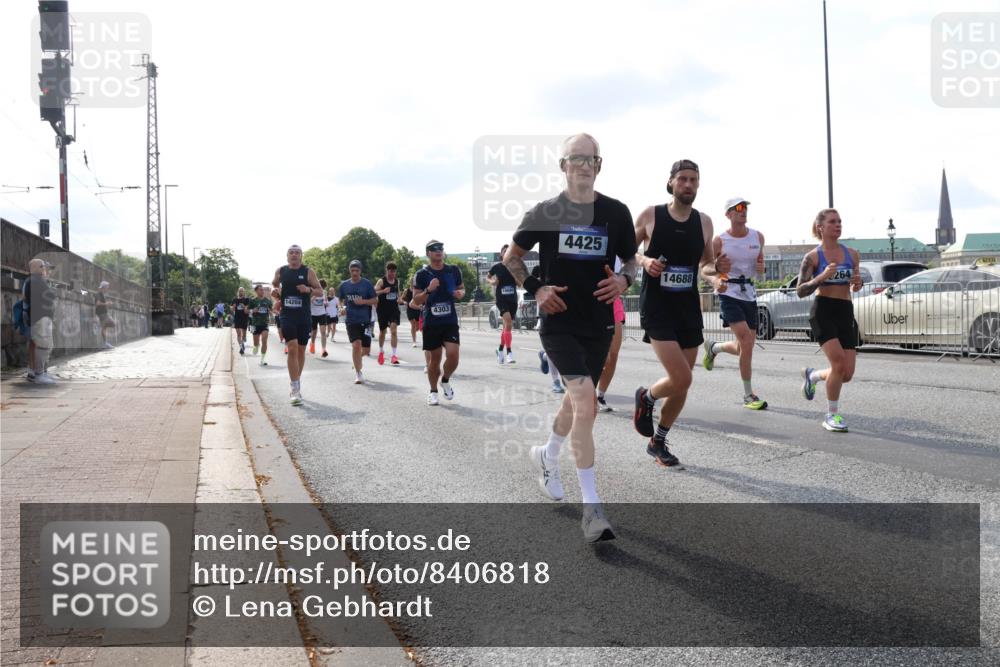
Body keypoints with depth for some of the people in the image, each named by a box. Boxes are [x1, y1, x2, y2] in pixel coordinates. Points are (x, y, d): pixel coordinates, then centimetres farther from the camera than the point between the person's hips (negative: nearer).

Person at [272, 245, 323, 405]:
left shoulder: (308, 272, 0)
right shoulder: (280, 271, 4)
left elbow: (320, 291, 3)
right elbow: (274, 285, 22)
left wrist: (309, 289, -16)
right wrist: (275, 292, 0)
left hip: (304, 316, 1)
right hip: (287, 315, -1)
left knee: (301, 350, 11)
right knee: (292, 349, -14)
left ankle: (297, 384, 28)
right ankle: (295, 389, -14)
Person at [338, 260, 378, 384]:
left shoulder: (367, 284, -1)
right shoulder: (344, 285, 6)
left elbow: (375, 300, 0)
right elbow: (341, 300, 20)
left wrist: (363, 301, -16)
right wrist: (343, 307, 0)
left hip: (365, 321, 0)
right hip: (351, 321, 0)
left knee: (365, 350, 3)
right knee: (356, 344, -17)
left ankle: (357, 360, 40)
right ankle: (358, 373, -6)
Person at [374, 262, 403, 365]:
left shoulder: (397, 281, 6)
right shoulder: (381, 281, -8)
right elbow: (373, 293, -18)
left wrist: (398, 298, 10)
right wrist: (383, 291, -31)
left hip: (394, 309, 2)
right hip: (383, 309, -2)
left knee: (393, 330, -14)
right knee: (382, 331, 12)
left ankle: (394, 355, -16)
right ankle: (381, 352, 37)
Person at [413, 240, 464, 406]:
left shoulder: (454, 270, 4)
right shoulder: (422, 274, -3)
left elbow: (462, 288, 18)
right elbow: (416, 300, -3)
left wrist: (461, 293, -6)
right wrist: (428, 290, -21)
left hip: (450, 321, 1)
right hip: (431, 323, -1)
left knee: (453, 355, -14)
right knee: (434, 359, 5)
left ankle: (445, 381, 16)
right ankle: (433, 391, 24)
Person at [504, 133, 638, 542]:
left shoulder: (616, 212, 2)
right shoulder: (544, 213, -2)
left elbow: (630, 259, 14)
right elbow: (511, 257, 10)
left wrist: (624, 280, -9)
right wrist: (535, 290, -5)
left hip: (599, 324, 4)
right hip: (559, 321, -4)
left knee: (577, 400, 18)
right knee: (586, 401, -18)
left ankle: (547, 456, 49)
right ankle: (591, 508, -16)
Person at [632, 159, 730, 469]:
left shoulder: (704, 222, 5)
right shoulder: (650, 215, -5)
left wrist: (717, 268, -6)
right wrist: (644, 261, -15)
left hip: (689, 310, 5)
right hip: (657, 308, -5)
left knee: (682, 385, 9)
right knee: (681, 379, -18)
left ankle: (657, 442, 28)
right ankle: (646, 397, 16)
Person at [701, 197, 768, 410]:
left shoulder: (758, 237, 7)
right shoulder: (719, 241, -6)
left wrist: (761, 269, -4)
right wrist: (717, 282, -24)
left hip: (749, 294, 5)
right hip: (729, 294, -5)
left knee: (745, 347, 5)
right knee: (747, 342, -18)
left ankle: (713, 347, 37)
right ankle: (748, 394, -7)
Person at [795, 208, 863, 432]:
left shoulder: (852, 254, 10)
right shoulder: (813, 257, -2)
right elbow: (800, 291, -6)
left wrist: (858, 284, -2)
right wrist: (822, 277, -20)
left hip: (846, 313, 5)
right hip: (823, 311, -5)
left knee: (847, 374, -1)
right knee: (838, 362, -21)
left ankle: (812, 375, 32)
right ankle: (832, 415, -2)